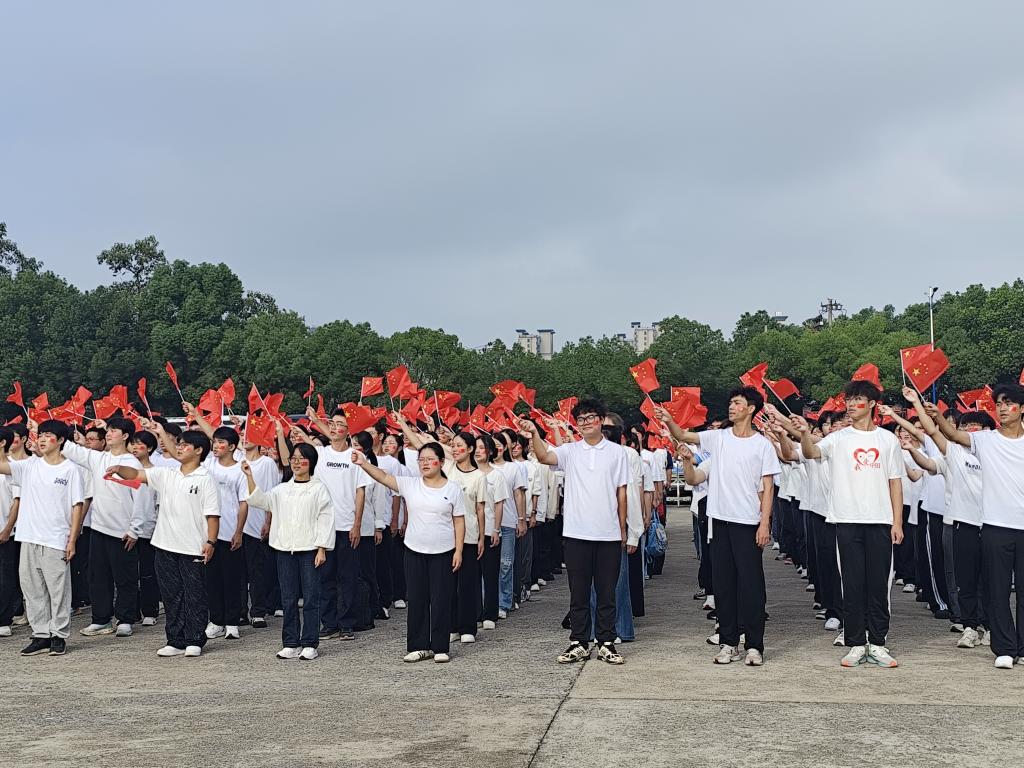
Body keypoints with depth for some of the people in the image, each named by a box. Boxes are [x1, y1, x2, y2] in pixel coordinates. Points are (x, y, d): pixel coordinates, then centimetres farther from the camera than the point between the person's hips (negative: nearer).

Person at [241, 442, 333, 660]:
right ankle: (291, 644, 14)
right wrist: (250, 477, -6)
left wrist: (321, 549, -9)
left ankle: (310, 644, 4)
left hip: (309, 550, -4)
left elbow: (325, 520, -3)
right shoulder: (281, 490, 13)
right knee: (288, 599, 7)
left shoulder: (319, 489, 0)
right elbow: (259, 499, 4)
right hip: (285, 550, 4)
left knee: (311, 598, -1)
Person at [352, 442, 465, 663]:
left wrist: (458, 551, -6)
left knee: (441, 601, 3)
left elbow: (459, 522, 0)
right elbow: (384, 477, -10)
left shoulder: (453, 489, -2)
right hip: (414, 551, 2)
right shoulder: (410, 485, 1)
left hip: (443, 553, -2)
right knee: (416, 600, 7)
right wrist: (364, 464, -26)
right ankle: (419, 646, 17)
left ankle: (441, 648, 13)